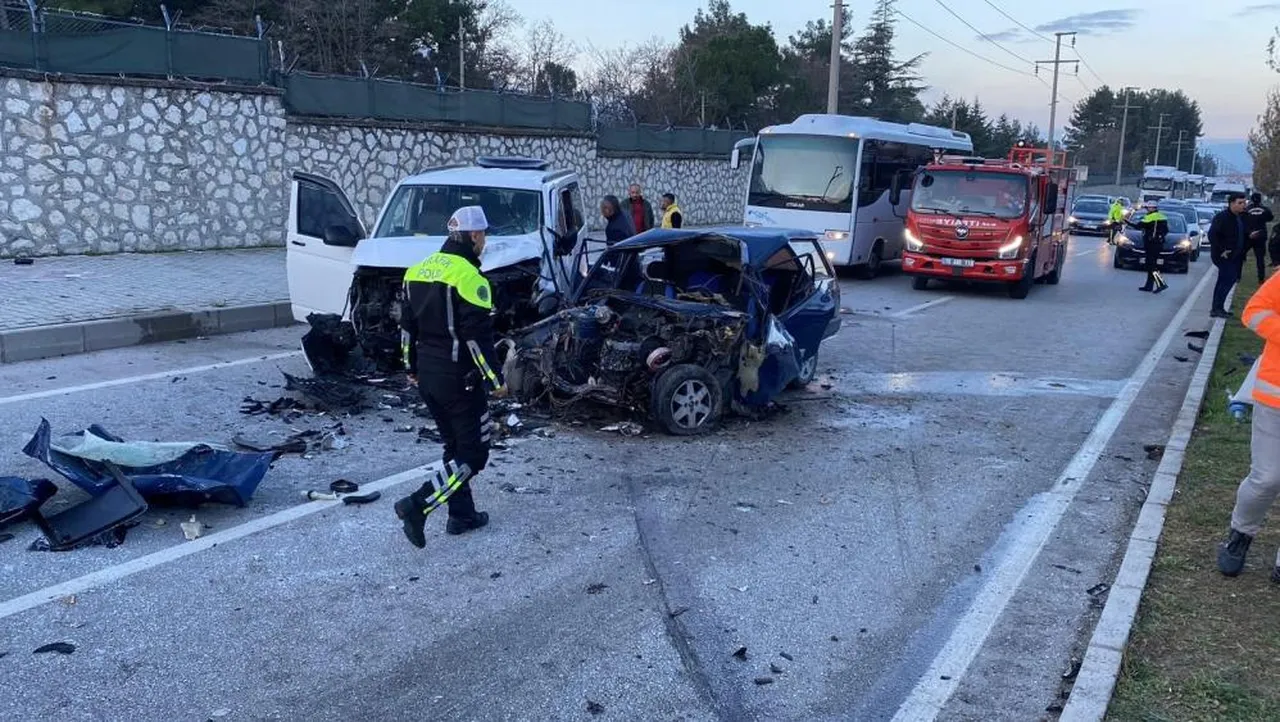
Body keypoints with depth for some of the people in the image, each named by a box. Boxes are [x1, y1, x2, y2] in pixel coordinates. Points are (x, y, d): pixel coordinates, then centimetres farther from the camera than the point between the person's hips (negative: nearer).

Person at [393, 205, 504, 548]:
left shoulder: (418, 271, 8)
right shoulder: (469, 277, -18)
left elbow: (408, 325, 14)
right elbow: (478, 338, -20)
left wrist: (413, 368, 24)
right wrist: (496, 381, -12)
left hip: (427, 377, 9)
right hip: (460, 379, -8)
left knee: (455, 446, 20)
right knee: (473, 453, 1)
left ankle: (462, 515, 25)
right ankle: (418, 505, -10)